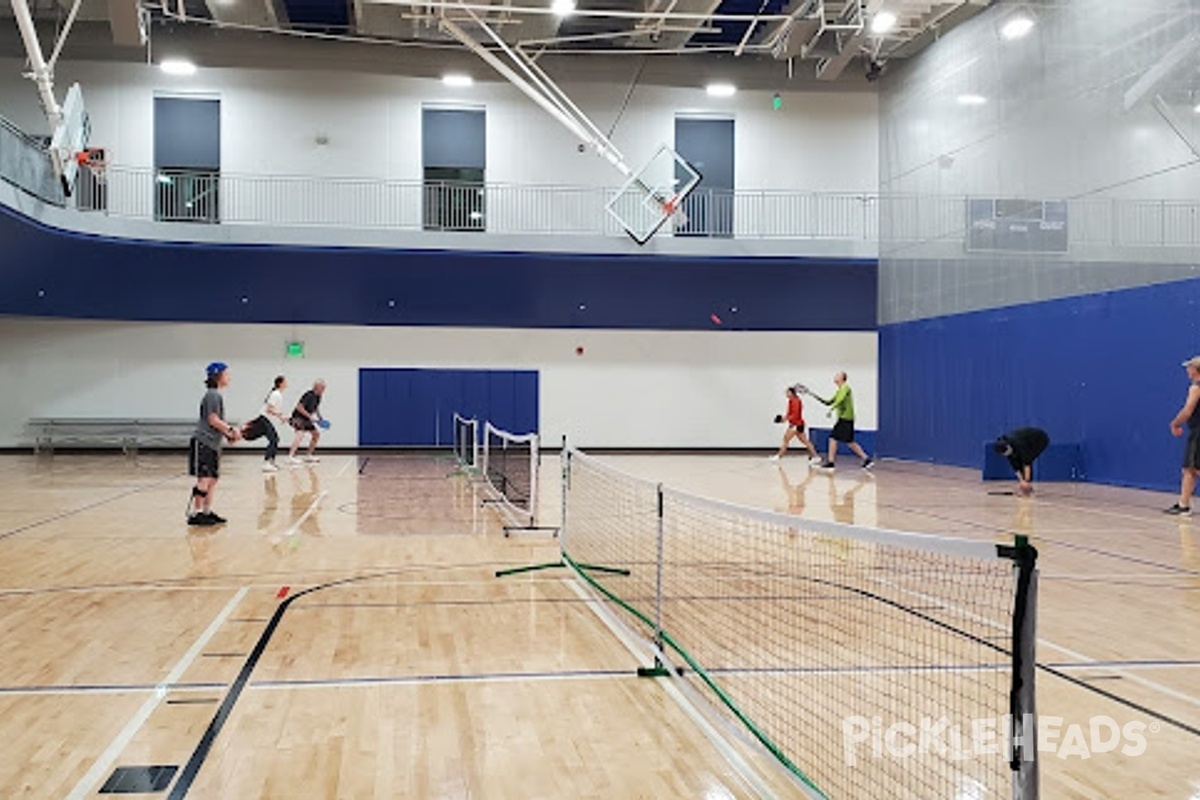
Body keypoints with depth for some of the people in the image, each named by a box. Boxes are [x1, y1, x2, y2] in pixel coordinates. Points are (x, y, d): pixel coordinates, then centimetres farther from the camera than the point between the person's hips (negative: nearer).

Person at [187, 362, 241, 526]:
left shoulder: (216, 395, 17)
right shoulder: (212, 395, -12)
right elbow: (213, 420, -18)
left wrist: (229, 434, 13)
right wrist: (231, 430, -12)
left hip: (213, 444, 10)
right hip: (203, 443, -10)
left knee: (213, 479, 11)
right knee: (204, 479, -10)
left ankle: (207, 512, 16)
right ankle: (193, 514, -8)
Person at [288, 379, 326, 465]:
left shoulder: (318, 396, 4)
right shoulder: (309, 395, -24)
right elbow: (299, 407, -28)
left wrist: (319, 417, 9)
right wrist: (310, 416, -28)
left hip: (307, 419, 10)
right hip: (298, 417, -10)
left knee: (316, 434, 11)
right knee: (300, 434, -28)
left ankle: (309, 456, 19)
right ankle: (291, 456, -33)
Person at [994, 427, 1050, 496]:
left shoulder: (1018, 443, -38)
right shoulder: (1005, 446, -17)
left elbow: (1026, 462, -36)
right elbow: (1015, 465, -11)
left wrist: (1026, 481, -36)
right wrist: (1021, 480, -17)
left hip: (1040, 439, -7)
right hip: (1030, 442, 7)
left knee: (1026, 460, -21)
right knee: (1018, 462, -7)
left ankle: (1028, 487, -14)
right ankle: (1022, 487, 2)